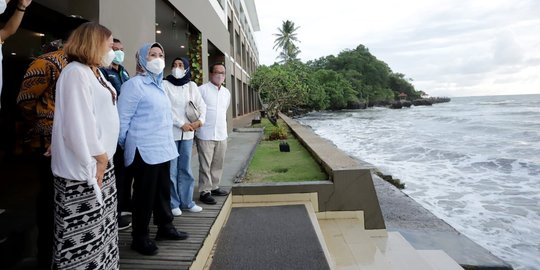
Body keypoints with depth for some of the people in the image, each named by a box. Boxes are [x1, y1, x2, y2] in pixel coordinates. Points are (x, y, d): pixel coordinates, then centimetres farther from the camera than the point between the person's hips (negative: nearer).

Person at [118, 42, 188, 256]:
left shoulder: (159, 85, 16)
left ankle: (165, 227, 32)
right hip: (144, 150, -7)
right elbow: (122, 119, -10)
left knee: (163, 190, 16)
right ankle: (140, 237, 19)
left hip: (163, 148, 8)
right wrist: (125, 146, -2)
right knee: (144, 194, 3)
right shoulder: (134, 84, -10)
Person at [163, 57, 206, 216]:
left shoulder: (192, 85, 10)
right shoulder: (165, 84, -2)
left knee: (186, 169, 11)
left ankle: (187, 202, 22)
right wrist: (181, 124, -13)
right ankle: (173, 204, 14)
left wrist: (200, 120, -8)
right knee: (171, 170, 1)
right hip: (171, 133, -4)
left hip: (188, 133, 4)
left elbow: (201, 104, 10)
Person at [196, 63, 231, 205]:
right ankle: (204, 191, 9)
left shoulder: (227, 92, 13)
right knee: (205, 165, 0)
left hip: (222, 134, 6)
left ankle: (214, 187, 26)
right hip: (205, 134, -6)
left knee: (218, 163, 13)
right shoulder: (202, 89, -7)